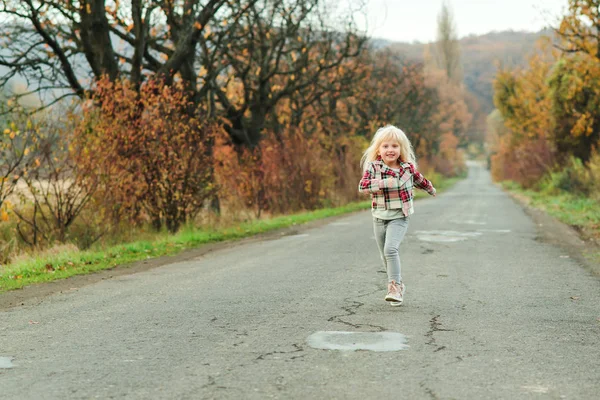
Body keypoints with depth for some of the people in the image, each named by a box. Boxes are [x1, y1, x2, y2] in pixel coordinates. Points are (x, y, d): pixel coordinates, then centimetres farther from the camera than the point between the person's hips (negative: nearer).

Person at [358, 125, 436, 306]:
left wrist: (431, 189, 36)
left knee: (391, 249, -24)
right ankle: (398, 286, 31)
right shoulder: (373, 167, -7)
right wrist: (386, 182, -31)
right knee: (385, 256, 13)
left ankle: (395, 287, -21)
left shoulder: (408, 167, -3)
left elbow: (419, 180, 18)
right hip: (379, 218, 2)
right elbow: (362, 185, -23)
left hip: (399, 218, -2)